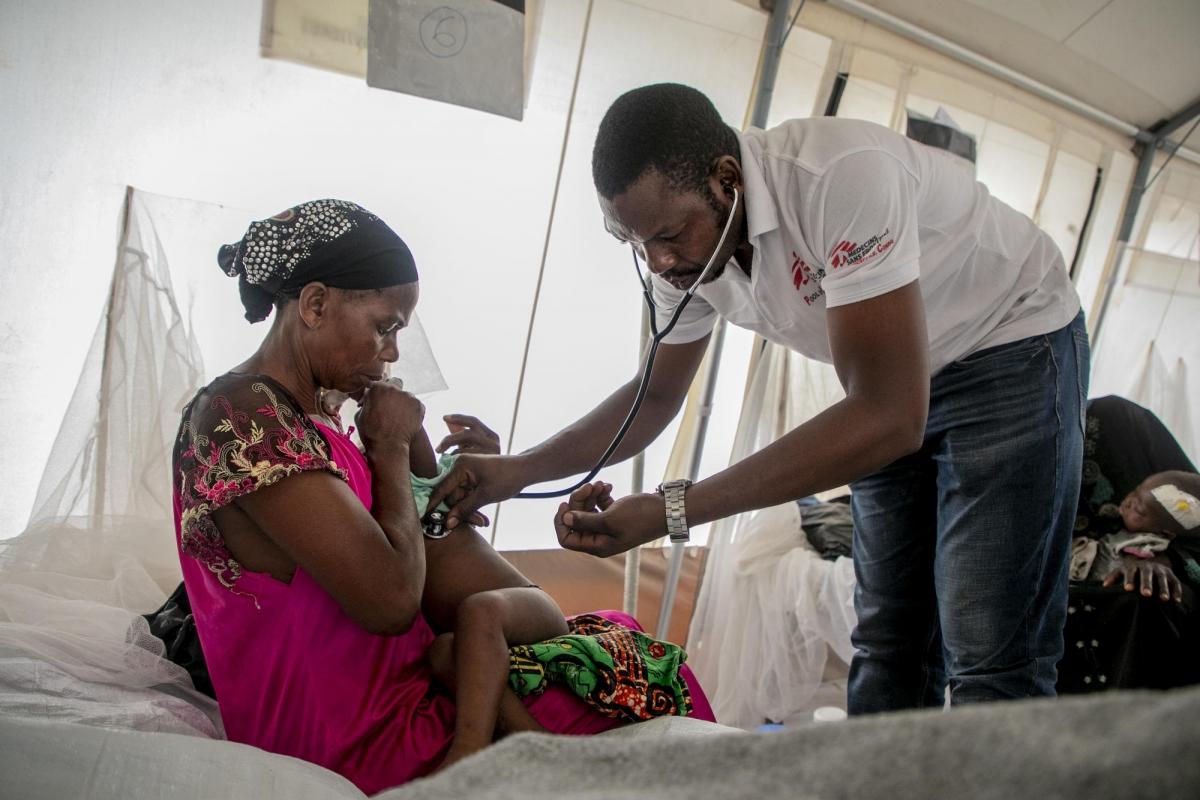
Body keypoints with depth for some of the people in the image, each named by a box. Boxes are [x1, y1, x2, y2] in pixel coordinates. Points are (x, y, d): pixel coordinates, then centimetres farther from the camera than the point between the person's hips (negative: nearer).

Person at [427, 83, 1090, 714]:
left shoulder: (842, 176, -36)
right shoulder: (689, 235, -12)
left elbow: (892, 417, -39)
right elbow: (657, 396, 2)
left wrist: (671, 512, -41)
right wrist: (518, 470, -13)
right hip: (900, 382, 7)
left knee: (990, 661, -12)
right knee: (887, 641, 9)